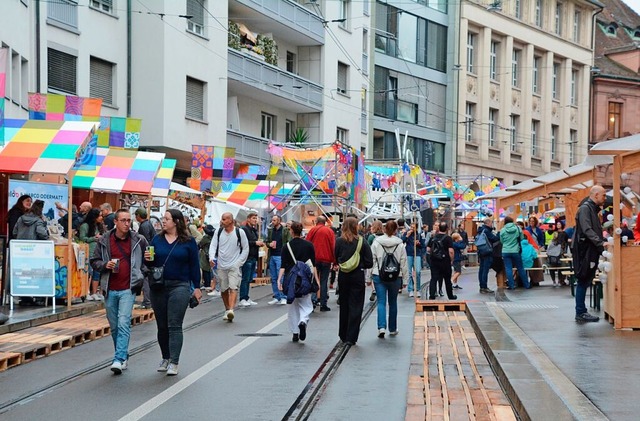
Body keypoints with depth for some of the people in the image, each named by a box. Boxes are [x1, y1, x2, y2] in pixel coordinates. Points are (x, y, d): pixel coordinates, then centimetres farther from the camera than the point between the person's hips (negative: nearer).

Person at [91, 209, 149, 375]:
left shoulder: (139, 240, 1)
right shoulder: (104, 241, 3)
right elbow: (94, 261, 9)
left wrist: (141, 274, -3)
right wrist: (105, 265, -9)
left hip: (128, 289, -3)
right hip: (110, 289, 3)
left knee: (123, 324, -15)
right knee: (114, 326, 11)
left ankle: (119, 359, -18)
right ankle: (124, 356, 26)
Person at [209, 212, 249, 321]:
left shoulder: (239, 232, -3)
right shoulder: (218, 232, 4)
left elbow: (245, 249, 3)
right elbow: (213, 246, 2)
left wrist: (239, 262, -5)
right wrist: (212, 257, -17)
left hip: (234, 266, -3)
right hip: (221, 266, 4)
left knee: (233, 288, -18)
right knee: (223, 290, 10)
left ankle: (231, 310, -29)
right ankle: (227, 310, 25)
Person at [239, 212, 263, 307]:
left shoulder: (254, 230, 20)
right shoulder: (244, 229, -11)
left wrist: (259, 243, 7)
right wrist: (255, 243, -18)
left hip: (253, 257, 9)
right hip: (247, 257, -9)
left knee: (249, 279, 11)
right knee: (245, 279, -7)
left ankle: (247, 298, 15)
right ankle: (243, 299, -5)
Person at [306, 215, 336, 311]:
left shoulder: (312, 230, 2)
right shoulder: (329, 231, 2)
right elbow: (333, 246, -2)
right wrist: (334, 261, 1)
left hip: (314, 259, 0)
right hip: (326, 260, 0)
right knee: (324, 282, 2)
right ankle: (323, 304, -1)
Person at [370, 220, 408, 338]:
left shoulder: (376, 242, -5)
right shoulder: (399, 244, -5)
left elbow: (372, 259, -1)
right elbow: (404, 262, -1)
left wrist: (372, 272, 10)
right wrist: (405, 277, 7)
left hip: (379, 276, -1)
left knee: (381, 302, -1)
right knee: (393, 302, 14)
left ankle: (381, 327, -18)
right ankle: (392, 329, 23)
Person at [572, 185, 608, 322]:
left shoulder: (593, 208, 19)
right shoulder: (585, 208, -12)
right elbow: (587, 230, -21)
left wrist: (603, 240, 12)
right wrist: (601, 243, -26)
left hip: (590, 251, 10)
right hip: (584, 251, -10)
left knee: (584, 282, 11)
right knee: (583, 281, -5)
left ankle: (581, 312, 14)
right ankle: (581, 313, -2)